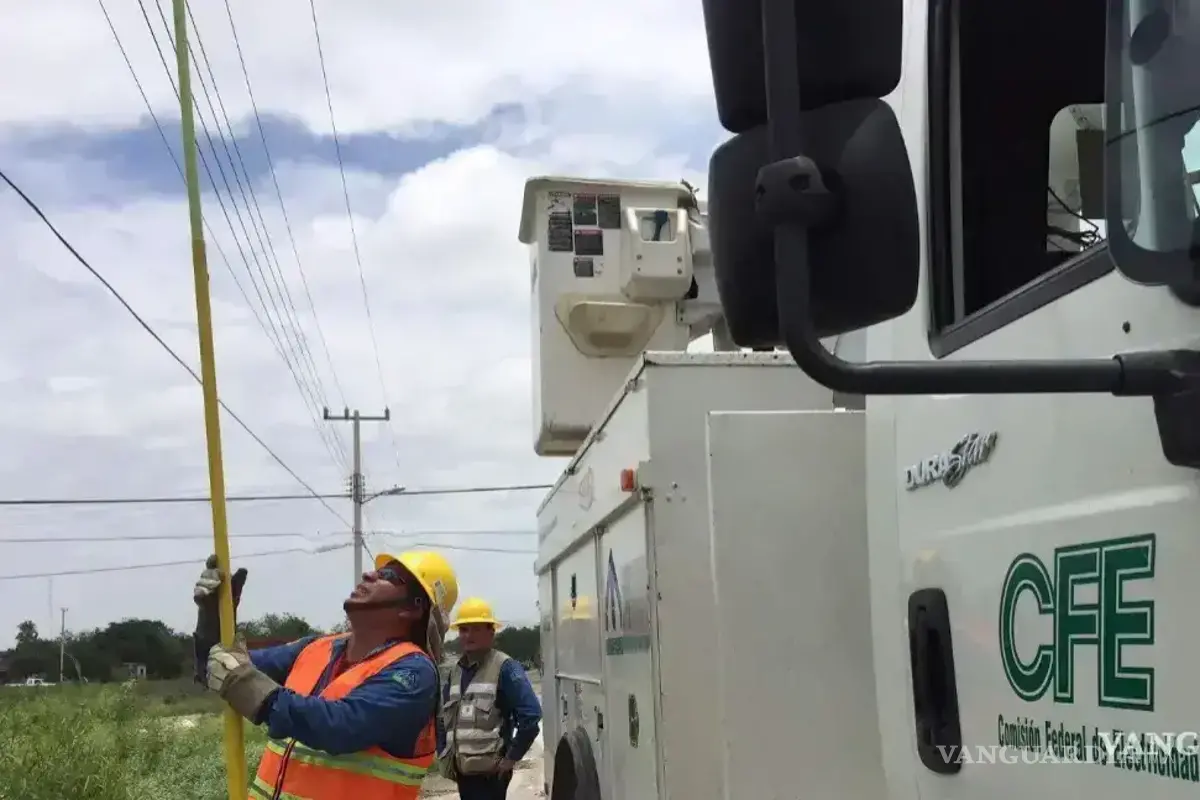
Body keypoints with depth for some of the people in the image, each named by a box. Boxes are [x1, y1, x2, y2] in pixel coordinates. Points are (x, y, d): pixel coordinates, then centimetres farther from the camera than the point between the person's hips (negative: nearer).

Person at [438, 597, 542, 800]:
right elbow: (443, 718, 20)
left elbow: (531, 715, -17)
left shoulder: (505, 668, -10)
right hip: (462, 769, 8)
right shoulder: (455, 671, 13)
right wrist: (444, 755, 11)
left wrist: (511, 757, -14)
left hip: (490, 771, -8)